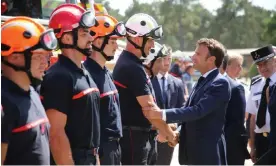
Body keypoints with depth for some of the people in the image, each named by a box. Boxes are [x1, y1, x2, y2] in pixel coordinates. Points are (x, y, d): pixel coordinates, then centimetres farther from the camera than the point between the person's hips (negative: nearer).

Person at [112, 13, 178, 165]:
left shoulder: (125, 61, 13)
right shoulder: (133, 68, -19)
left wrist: (163, 129, 16)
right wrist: (170, 134, -7)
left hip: (132, 133, 10)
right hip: (134, 135, -10)